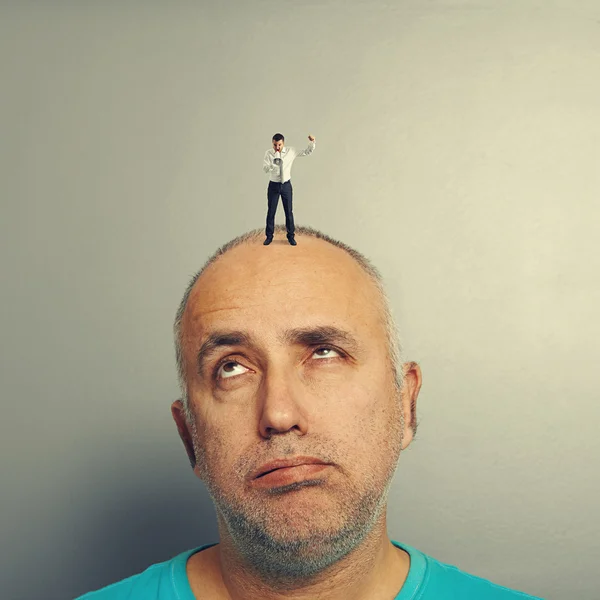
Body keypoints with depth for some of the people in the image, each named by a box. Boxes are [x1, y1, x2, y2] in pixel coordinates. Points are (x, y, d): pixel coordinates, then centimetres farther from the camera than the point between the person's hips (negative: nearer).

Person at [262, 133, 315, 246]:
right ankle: (269, 236, 21)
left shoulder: (291, 151, -6)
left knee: (289, 211, 7)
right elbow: (265, 169, -21)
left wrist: (311, 142, -16)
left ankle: (291, 236, 21)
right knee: (271, 211, 7)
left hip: (286, 185, 1)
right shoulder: (269, 153, -10)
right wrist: (274, 163, -40)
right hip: (273, 185, -1)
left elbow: (308, 152, 2)